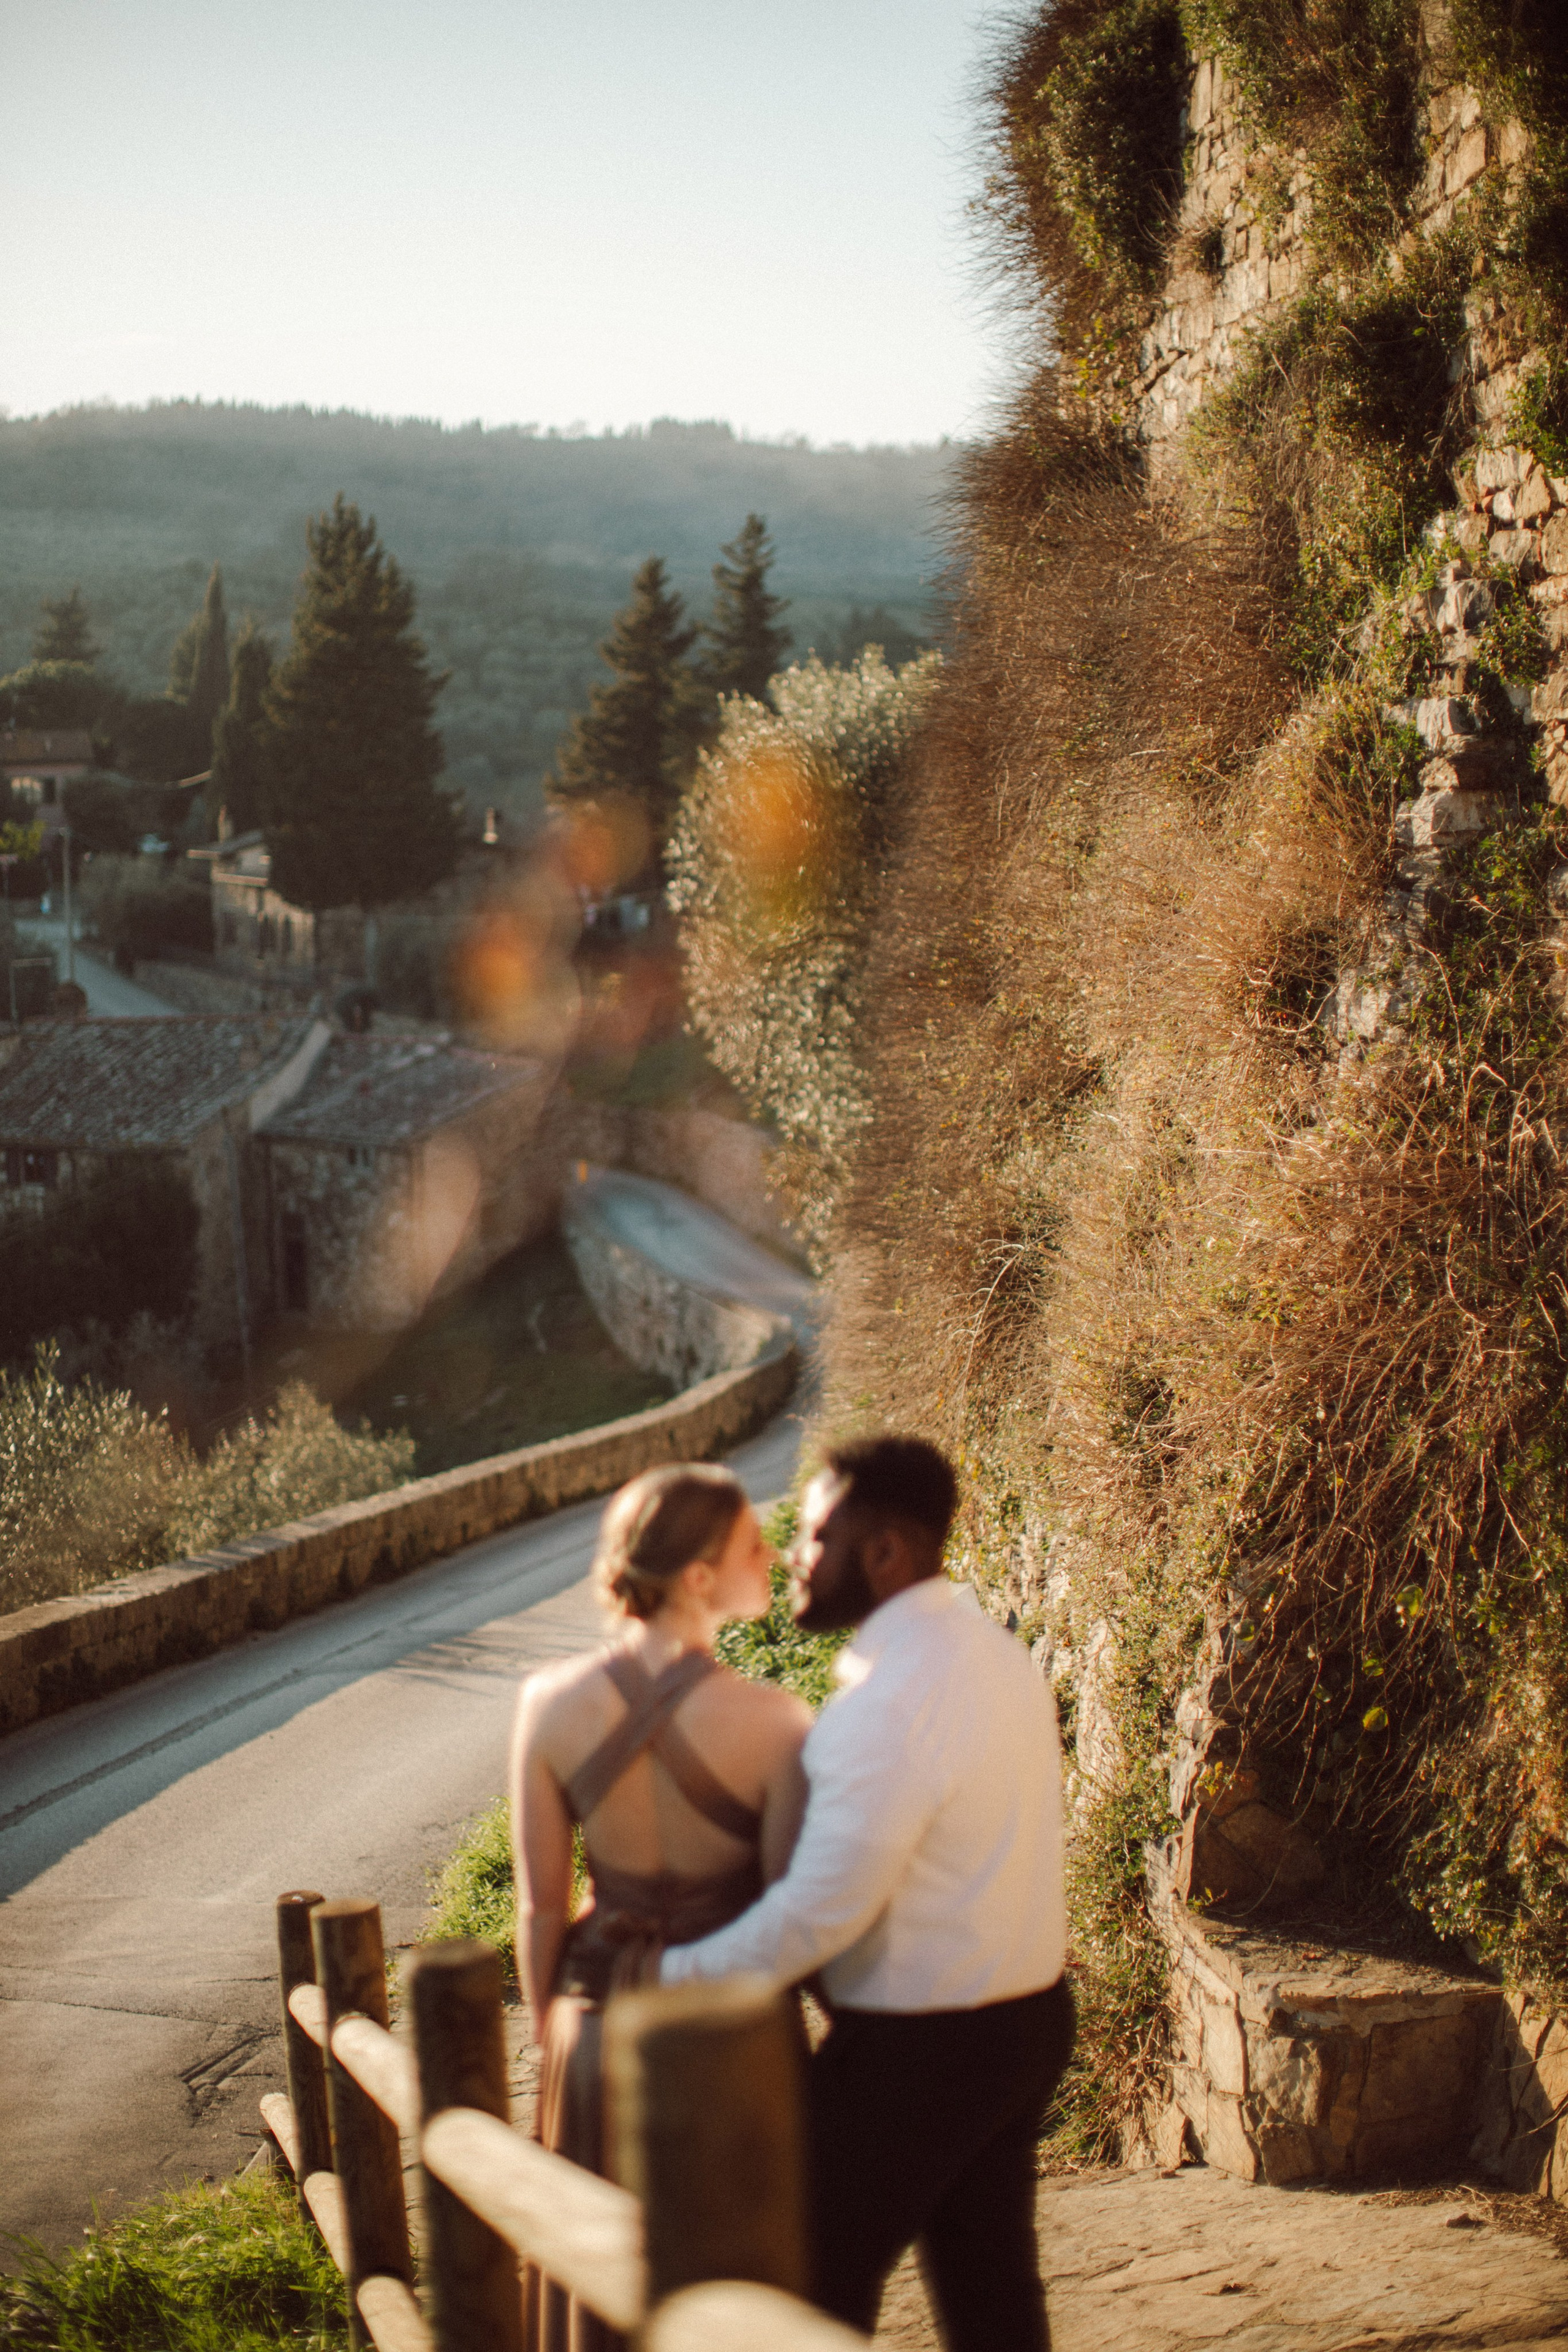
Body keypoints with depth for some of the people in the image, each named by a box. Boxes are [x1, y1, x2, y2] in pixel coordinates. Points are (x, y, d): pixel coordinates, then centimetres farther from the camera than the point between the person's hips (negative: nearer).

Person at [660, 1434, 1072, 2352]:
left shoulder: (890, 1705, -25)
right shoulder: (996, 1652, 6)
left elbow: (822, 1909, -25)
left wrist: (666, 1976, -14)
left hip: (920, 2049, -9)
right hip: (1028, 2013, 9)